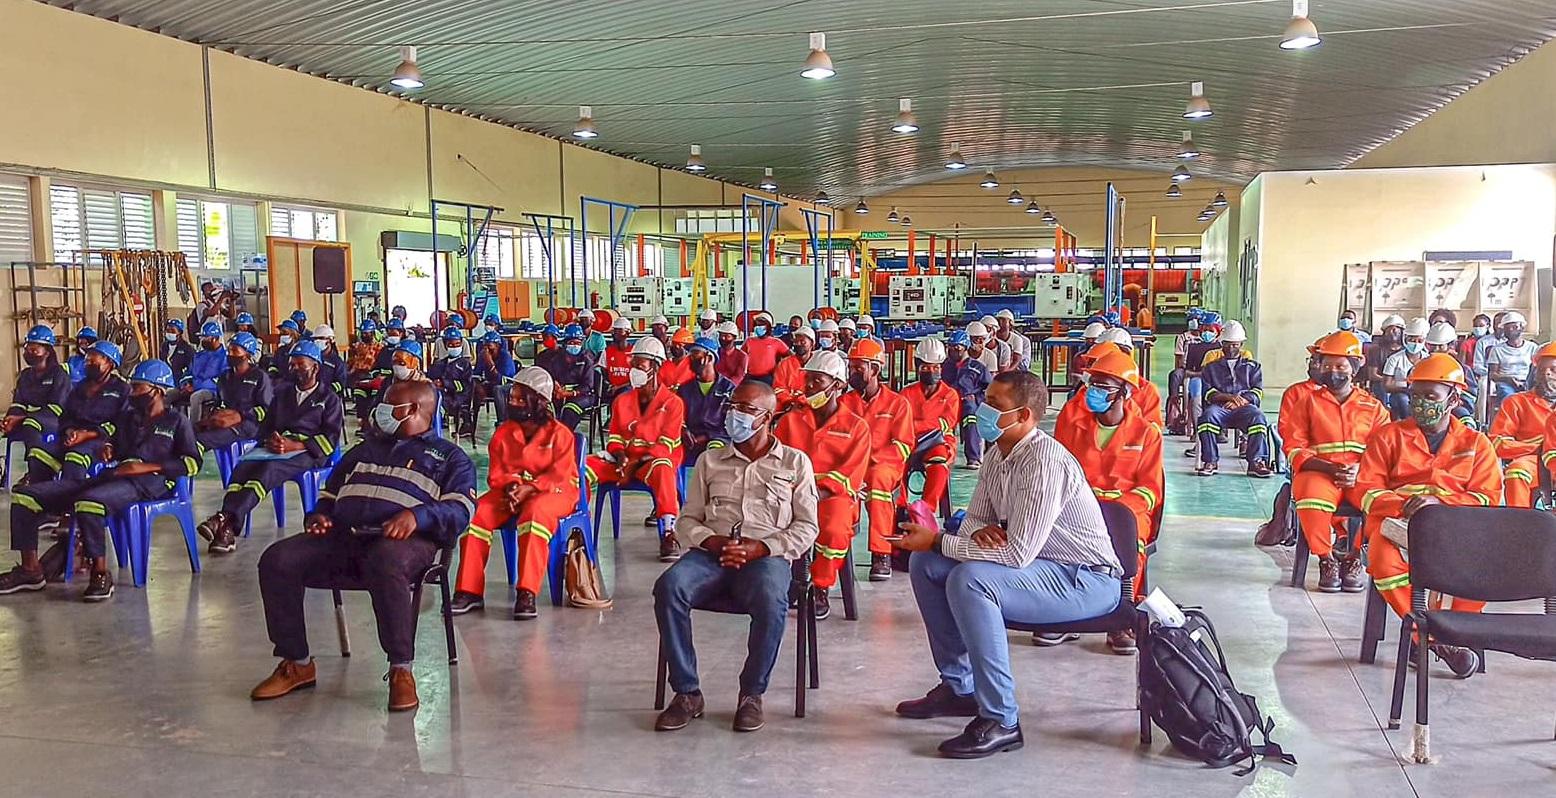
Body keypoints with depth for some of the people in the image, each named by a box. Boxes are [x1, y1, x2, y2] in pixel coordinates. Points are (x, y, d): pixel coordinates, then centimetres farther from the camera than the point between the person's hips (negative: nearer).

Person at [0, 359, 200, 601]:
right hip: (112, 476, 8)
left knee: (89, 502, -41)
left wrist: (147, 466, -12)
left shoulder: (176, 421, 9)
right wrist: (106, 449, 16)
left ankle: (101, 574, -27)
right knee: (24, 496, -4)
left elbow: (192, 462, -3)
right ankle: (30, 569, -1)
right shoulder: (128, 417, 29)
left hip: (147, 482, -8)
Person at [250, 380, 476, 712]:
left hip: (400, 539, -5)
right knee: (276, 560, -19)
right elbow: (328, 495, 35)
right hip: (342, 536, 6)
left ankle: (401, 670, -28)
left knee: (386, 564, -41)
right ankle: (297, 664, -6)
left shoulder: (449, 456, 18)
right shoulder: (366, 450, 36)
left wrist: (417, 515, -20)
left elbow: (460, 510, 1)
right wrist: (319, 516, 10)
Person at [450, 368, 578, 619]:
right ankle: (470, 591, -17)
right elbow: (496, 472, 7)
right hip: (510, 491, 5)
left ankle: (527, 594, -41)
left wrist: (529, 489, -27)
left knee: (535, 511, -40)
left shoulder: (559, 433, -7)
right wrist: (510, 486, -16)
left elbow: (560, 475, -13)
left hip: (553, 492, -5)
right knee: (476, 511, -22)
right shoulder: (503, 432, 7)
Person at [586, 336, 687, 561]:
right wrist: (621, 458, -11)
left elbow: (665, 445, -8)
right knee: (585, 466, -20)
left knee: (661, 469, -42)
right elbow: (614, 439, 12)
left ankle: (669, 534, -43)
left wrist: (636, 463, -18)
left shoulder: (672, 403, -1)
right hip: (625, 460, 5)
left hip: (654, 460, -5)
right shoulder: (622, 401, 15)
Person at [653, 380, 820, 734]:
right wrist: (713, 542, -7)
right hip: (711, 554, 3)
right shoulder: (710, 461, 21)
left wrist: (759, 548, -9)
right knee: (669, 586, -29)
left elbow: (806, 528, 7)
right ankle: (687, 693, -18)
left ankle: (752, 694, -13)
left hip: (767, 556, -2)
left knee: (771, 600, -37)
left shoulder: (795, 463, 14)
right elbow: (687, 520, 16)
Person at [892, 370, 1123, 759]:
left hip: (1086, 580, -10)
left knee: (969, 580, -33)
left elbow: (1018, 552, -30)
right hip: (1036, 564, 10)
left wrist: (939, 541, -23)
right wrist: (979, 531, -14)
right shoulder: (998, 453, 3)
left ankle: (1000, 720, -23)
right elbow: (975, 519, 12)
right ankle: (958, 687, 13)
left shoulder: (1044, 461, -25)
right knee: (925, 564, 2)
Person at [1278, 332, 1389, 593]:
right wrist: (1330, 468, -14)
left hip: (1363, 476, 2)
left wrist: (1359, 470, -14)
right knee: (1313, 496, -38)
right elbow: (1294, 449, 3)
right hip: (1318, 474, -2)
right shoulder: (1303, 397, 10)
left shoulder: (1373, 407, 17)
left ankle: (1351, 556, -5)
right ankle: (1326, 560, -13)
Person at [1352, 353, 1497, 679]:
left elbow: (1487, 497, 6)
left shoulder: (1476, 443, 17)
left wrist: (1439, 501, -13)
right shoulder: (1389, 435, 14)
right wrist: (1401, 505, -14)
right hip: (1394, 519, -1)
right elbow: (1363, 490, 7)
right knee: (1382, 557, -36)